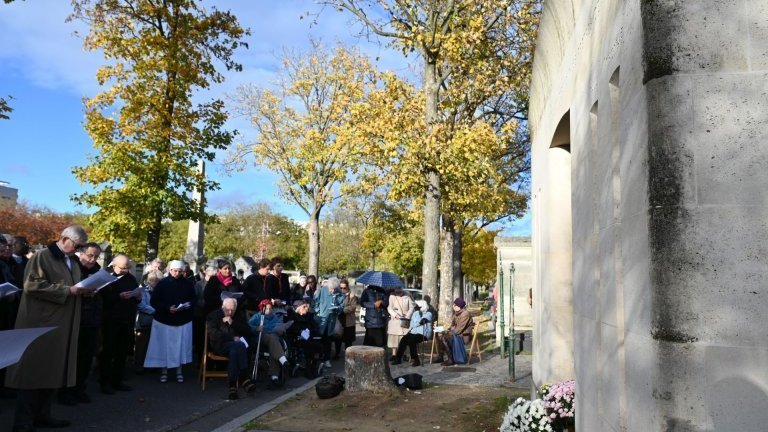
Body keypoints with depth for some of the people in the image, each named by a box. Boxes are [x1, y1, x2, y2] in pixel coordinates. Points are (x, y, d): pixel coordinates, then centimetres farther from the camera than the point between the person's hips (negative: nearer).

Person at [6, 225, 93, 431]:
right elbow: (32, 285, -17)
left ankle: (42, 415, 20)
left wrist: (82, 290, 2)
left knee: (52, 371, 11)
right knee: (34, 372, -4)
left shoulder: (73, 263, 16)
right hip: (41, 324, -8)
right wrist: (68, 290, -21)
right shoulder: (42, 257, -8)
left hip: (62, 326, 8)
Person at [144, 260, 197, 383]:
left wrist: (189, 305, -14)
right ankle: (164, 371, 17)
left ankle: (179, 371, 17)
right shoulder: (162, 283, -6)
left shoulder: (188, 284, 1)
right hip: (164, 320, -1)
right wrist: (167, 308, -21)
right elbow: (154, 301, -8)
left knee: (180, 346, 6)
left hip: (183, 321, 2)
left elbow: (194, 299, 8)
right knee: (164, 346, 4)